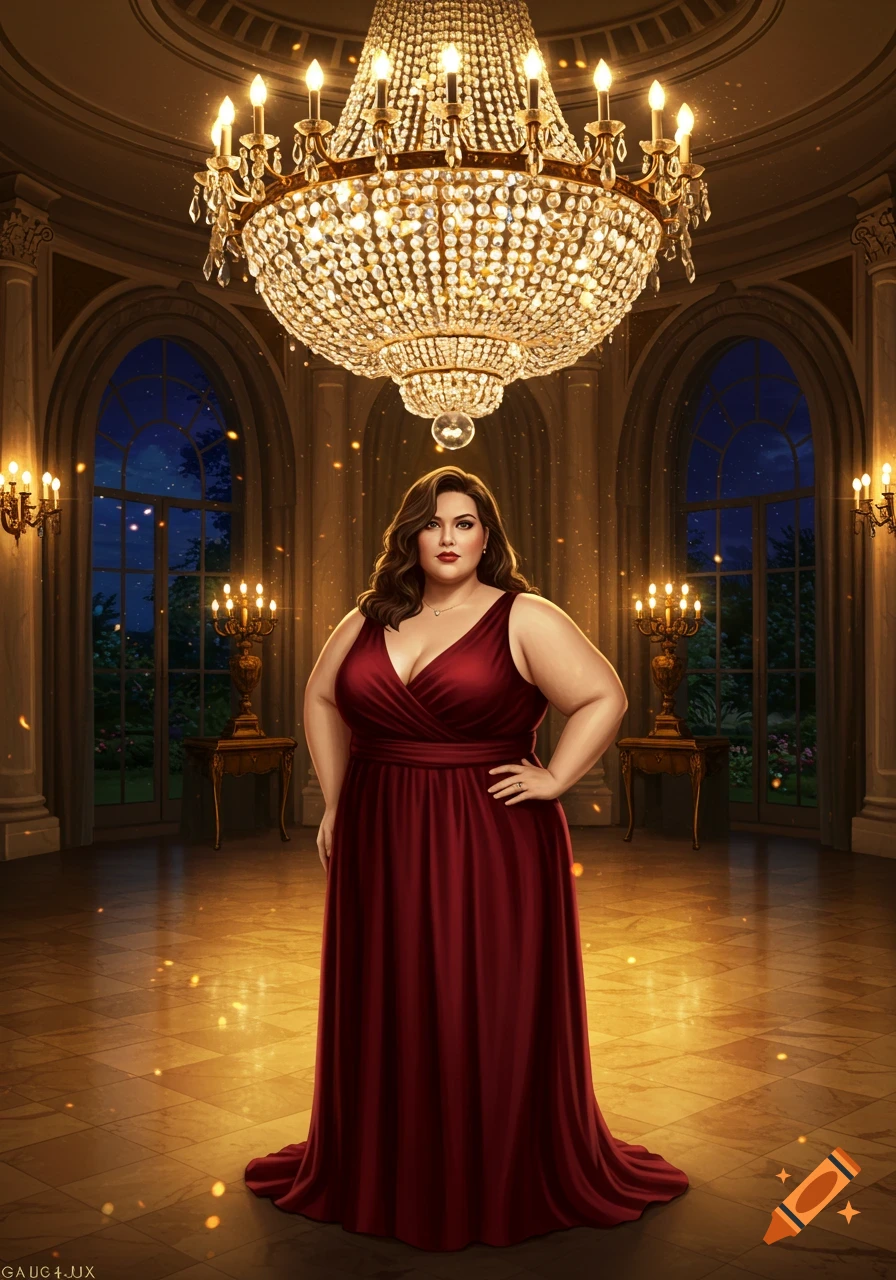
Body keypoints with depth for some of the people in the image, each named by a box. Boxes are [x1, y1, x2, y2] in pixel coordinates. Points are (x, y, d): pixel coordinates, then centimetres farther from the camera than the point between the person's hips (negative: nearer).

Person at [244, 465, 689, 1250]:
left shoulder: (524, 619, -5)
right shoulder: (370, 619, 8)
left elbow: (604, 698, -8)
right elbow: (321, 698, 19)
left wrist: (554, 781, -12)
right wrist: (335, 800, 12)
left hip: (491, 849, -4)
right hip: (382, 848, 4)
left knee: (491, 1016, 5)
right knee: (387, 1014, 12)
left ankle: (502, 1180, 22)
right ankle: (383, 1174, 28)